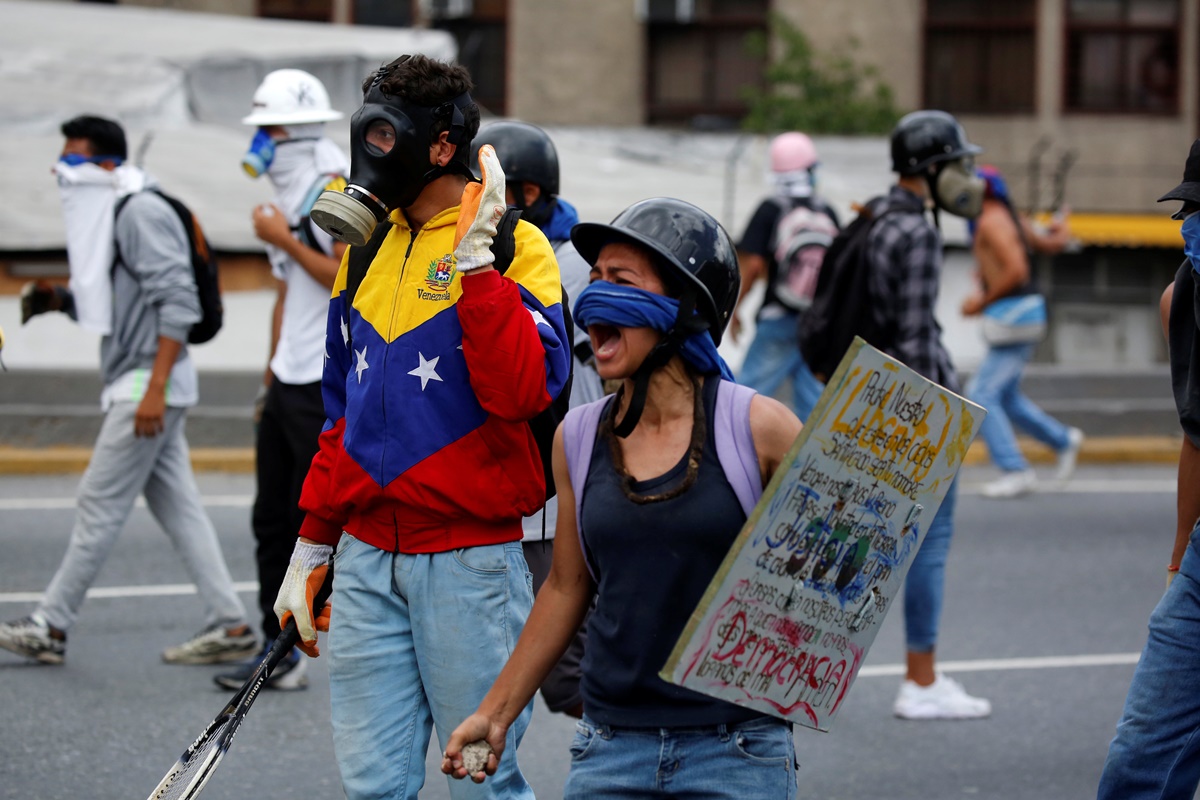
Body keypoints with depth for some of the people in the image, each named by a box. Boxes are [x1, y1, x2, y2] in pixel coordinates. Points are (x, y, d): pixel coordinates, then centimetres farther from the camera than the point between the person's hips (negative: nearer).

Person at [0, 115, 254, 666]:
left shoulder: (141, 213, -14)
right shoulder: (104, 215, 17)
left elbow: (178, 303, -20)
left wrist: (155, 388, -25)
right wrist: (57, 300, 4)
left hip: (148, 382, -10)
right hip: (135, 386, 10)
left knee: (99, 505, -5)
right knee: (178, 507, 8)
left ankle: (49, 628, 0)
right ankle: (230, 626, 7)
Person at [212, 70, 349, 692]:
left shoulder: (341, 193, -12)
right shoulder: (287, 199, 16)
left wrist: (286, 242, -16)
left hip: (329, 385, -9)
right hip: (289, 384, 9)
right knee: (273, 519, 10)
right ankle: (280, 650, 16)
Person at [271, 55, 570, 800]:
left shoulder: (515, 246, -5)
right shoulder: (368, 247, 13)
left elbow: (521, 391, -20)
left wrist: (474, 259, -21)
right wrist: (312, 546, 20)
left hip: (470, 562, -5)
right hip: (367, 556, 6)